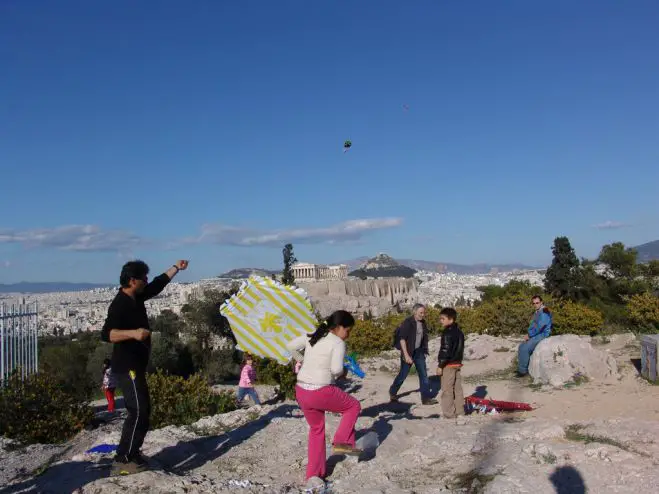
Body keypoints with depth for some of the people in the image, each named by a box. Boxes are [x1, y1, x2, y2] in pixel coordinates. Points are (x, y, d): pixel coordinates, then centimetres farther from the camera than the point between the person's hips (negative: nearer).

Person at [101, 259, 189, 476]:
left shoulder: (136, 298, 7)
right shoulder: (119, 305, -20)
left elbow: (158, 285, 23)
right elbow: (106, 334, -32)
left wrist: (176, 268, 28)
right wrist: (133, 333, -46)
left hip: (135, 365, 10)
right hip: (127, 367, -10)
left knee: (142, 410, 16)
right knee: (138, 411, -13)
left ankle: (132, 453, 25)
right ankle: (122, 461, -10)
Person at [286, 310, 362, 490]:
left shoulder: (311, 336, 11)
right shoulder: (338, 343, -9)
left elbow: (290, 346, 14)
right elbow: (336, 368, -20)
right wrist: (343, 373, 2)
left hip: (301, 391, 7)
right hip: (322, 392, -7)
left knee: (316, 429, 25)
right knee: (353, 406, 19)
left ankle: (314, 475, 24)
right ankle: (342, 442, 9)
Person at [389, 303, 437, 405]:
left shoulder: (422, 322, 3)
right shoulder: (407, 322, -17)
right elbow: (402, 339, -19)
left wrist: (424, 351, 14)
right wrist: (406, 355, -22)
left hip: (419, 352, 6)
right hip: (409, 352, -6)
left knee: (424, 375, 1)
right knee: (403, 374, 6)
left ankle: (426, 398, 6)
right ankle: (392, 392, 29)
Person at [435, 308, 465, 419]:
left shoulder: (448, 333, -18)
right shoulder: (459, 331, 12)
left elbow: (446, 350, -21)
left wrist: (440, 365, -16)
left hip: (448, 365, -10)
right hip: (457, 363, 10)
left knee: (447, 390, -3)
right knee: (457, 388, 14)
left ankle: (449, 414, 0)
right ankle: (460, 411, 20)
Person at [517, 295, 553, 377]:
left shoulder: (544, 312, -18)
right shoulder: (536, 312, 14)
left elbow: (539, 327, -24)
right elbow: (532, 325, 19)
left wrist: (529, 335, -14)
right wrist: (529, 335, 1)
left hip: (542, 335, -10)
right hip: (535, 335, 10)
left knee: (524, 349, -20)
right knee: (521, 347, 2)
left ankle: (523, 370, -10)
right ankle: (521, 368, 6)